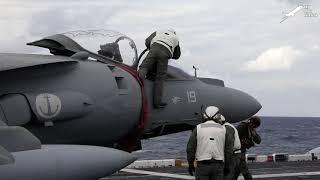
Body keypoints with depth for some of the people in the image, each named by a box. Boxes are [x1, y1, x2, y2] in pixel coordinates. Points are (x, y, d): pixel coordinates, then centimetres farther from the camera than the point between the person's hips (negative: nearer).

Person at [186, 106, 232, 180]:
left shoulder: (198, 129, -3)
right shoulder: (222, 129, 1)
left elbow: (191, 148, -4)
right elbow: (228, 150, 2)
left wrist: (190, 164, 7)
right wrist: (226, 166, 12)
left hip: (202, 166, -1)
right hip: (217, 166, 1)